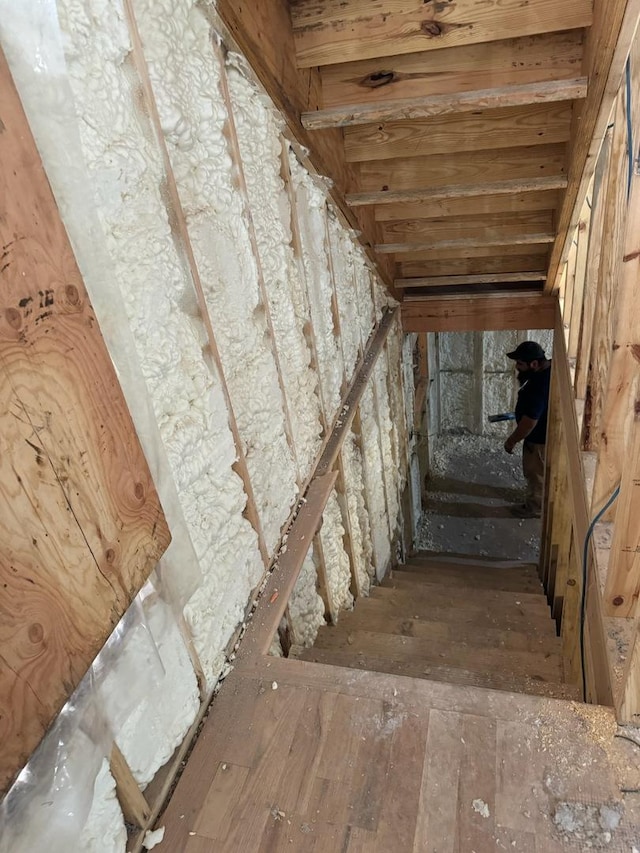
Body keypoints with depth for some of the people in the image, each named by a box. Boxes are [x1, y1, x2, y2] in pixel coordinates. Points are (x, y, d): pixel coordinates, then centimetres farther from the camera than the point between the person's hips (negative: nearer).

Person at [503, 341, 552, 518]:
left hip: (540, 437, -9)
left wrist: (511, 441, -18)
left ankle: (535, 507, 33)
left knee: (535, 473, 13)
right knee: (538, 472, 27)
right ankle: (539, 498, 47)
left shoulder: (540, 387, -37)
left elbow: (529, 422, -30)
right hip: (545, 432, 9)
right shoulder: (550, 366, -7)